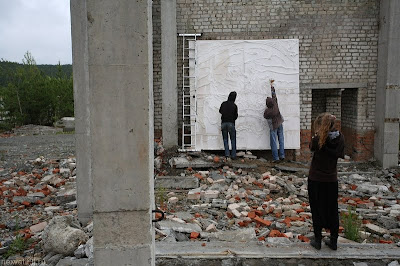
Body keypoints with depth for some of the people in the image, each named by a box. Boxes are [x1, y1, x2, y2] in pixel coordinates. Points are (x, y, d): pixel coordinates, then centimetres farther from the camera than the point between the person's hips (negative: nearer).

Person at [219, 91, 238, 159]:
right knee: (233, 140, 7)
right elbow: (235, 116, 1)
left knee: (225, 139, 9)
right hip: (231, 123, -2)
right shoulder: (234, 106, -4)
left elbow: (220, 111, 18)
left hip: (223, 123, 2)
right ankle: (233, 155, 7)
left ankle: (227, 154, -2)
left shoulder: (223, 104, 4)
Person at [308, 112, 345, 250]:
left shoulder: (319, 139, -20)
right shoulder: (340, 137, -8)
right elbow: (340, 155, 5)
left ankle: (318, 240, 19)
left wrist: (317, 134, -3)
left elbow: (311, 147, 0)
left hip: (316, 179, -4)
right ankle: (333, 241, 26)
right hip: (332, 179, 4)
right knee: (332, 210, 16)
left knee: (317, 210, 10)